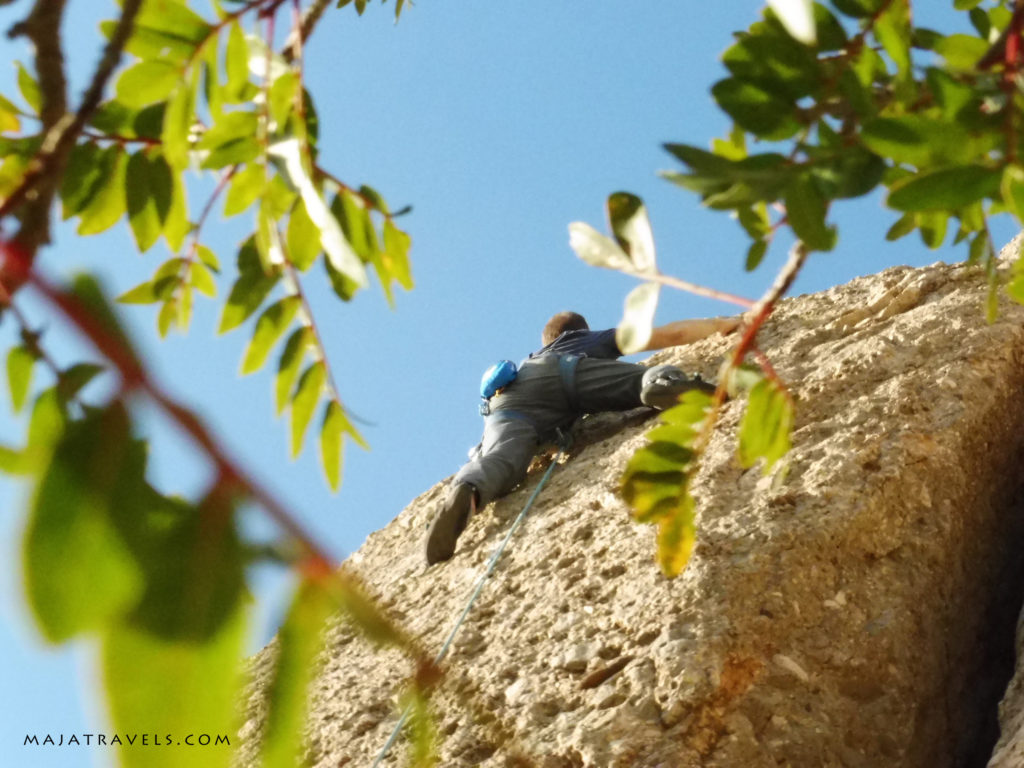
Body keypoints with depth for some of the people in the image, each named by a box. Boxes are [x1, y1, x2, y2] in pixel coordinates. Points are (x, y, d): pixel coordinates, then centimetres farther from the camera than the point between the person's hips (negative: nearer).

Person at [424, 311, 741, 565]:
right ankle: (665, 382, -47)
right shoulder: (597, 341, 43)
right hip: (569, 372, -2)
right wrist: (720, 324, 60)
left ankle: (465, 495, -59)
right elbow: (670, 335, 46)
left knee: (500, 457, -26)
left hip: (509, 395, 2)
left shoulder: (527, 361, 50)